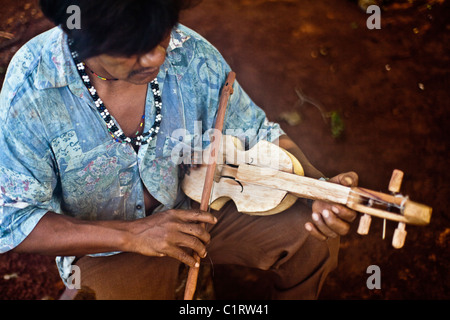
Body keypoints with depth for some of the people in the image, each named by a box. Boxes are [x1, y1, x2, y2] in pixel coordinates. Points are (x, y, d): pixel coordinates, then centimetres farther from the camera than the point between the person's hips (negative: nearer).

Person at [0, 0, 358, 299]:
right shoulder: (30, 87, -25)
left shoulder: (191, 53, -19)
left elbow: (257, 133, -6)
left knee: (314, 237, -10)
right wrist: (129, 235, -30)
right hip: (106, 245, -1)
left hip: (198, 206, 3)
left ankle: (290, 294, 25)